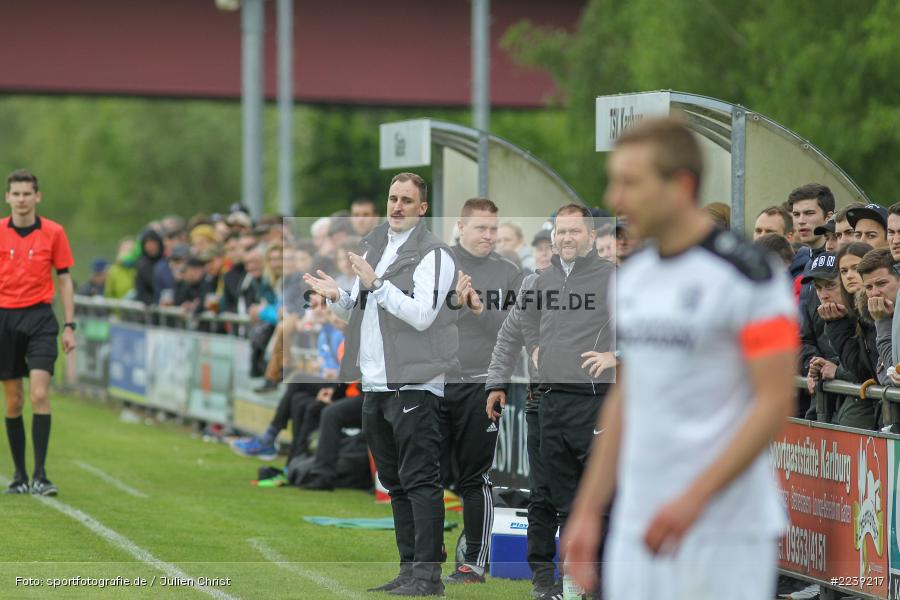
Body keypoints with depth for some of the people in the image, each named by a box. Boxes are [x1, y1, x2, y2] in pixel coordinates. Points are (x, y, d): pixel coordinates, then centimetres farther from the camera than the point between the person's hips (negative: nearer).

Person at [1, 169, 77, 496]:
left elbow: (65, 280, 6)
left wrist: (69, 326, 0)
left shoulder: (53, 232, 1)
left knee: (39, 395, -14)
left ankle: (40, 476, -15)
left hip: (39, 317, -2)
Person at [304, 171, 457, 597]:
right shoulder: (374, 247, 18)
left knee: (420, 481, -9)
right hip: (375, 382, 9)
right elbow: (360, 311, 25)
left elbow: (422, 315, -19)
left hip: (414, 383, -9)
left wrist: (376, 284, -21)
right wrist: (337, 296, 5)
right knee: (395, 482, 12)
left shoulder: (433, 254, -8)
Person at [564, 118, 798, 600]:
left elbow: (775, 403, -15)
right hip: (635, 530, 7)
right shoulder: (634, 276, 13)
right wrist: (588, 510, 16)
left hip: (727, 529, -7)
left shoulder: (748, 274, -11)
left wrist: (695, 498, -23)